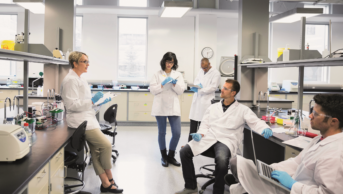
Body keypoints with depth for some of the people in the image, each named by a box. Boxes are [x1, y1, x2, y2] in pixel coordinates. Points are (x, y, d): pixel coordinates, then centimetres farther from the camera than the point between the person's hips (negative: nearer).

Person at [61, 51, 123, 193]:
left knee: (96, 151, 8)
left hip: (87, 119, 10)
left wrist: (98, 101, 11)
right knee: (106, 145, -12)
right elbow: (72, 104, -19)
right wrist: (92, 101, -21)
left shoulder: (80, 80, 17)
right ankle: (109, 179, 7)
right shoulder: (70, 80, -13)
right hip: (80, 120, -10)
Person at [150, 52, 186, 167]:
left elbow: (181, 91, 3)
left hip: (173, 107, 1)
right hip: (160, 107, -1)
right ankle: (164, 157, 21)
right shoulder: (157, 75, 4)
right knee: (162, 132, 6)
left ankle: (171, 156, 15)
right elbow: (152, 90, -2)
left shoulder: (178, 75, 9)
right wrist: (162, 84, -15)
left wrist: (175, 84, -14)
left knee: (177, 133, -5)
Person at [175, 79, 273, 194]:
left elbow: (255, 122, -1)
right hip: (208, 138, 4)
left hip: (227, 141, -4)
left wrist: (265, 129, -23)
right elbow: (205, 124, 20)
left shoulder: (242, 110, 8)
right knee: (184, 152, -16)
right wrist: (200, 134, -1)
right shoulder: (213, 107, 19)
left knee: (221, 159, -38)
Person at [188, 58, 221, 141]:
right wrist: (198, 85, -10)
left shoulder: (216, 73, -7)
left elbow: (213, 87, -14)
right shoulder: (201, 71, 14)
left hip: (206, 102, -6)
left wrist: (199, 90, -18)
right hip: (196, 100, 6)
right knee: (193, 124, 9)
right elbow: (196, 81, 15)